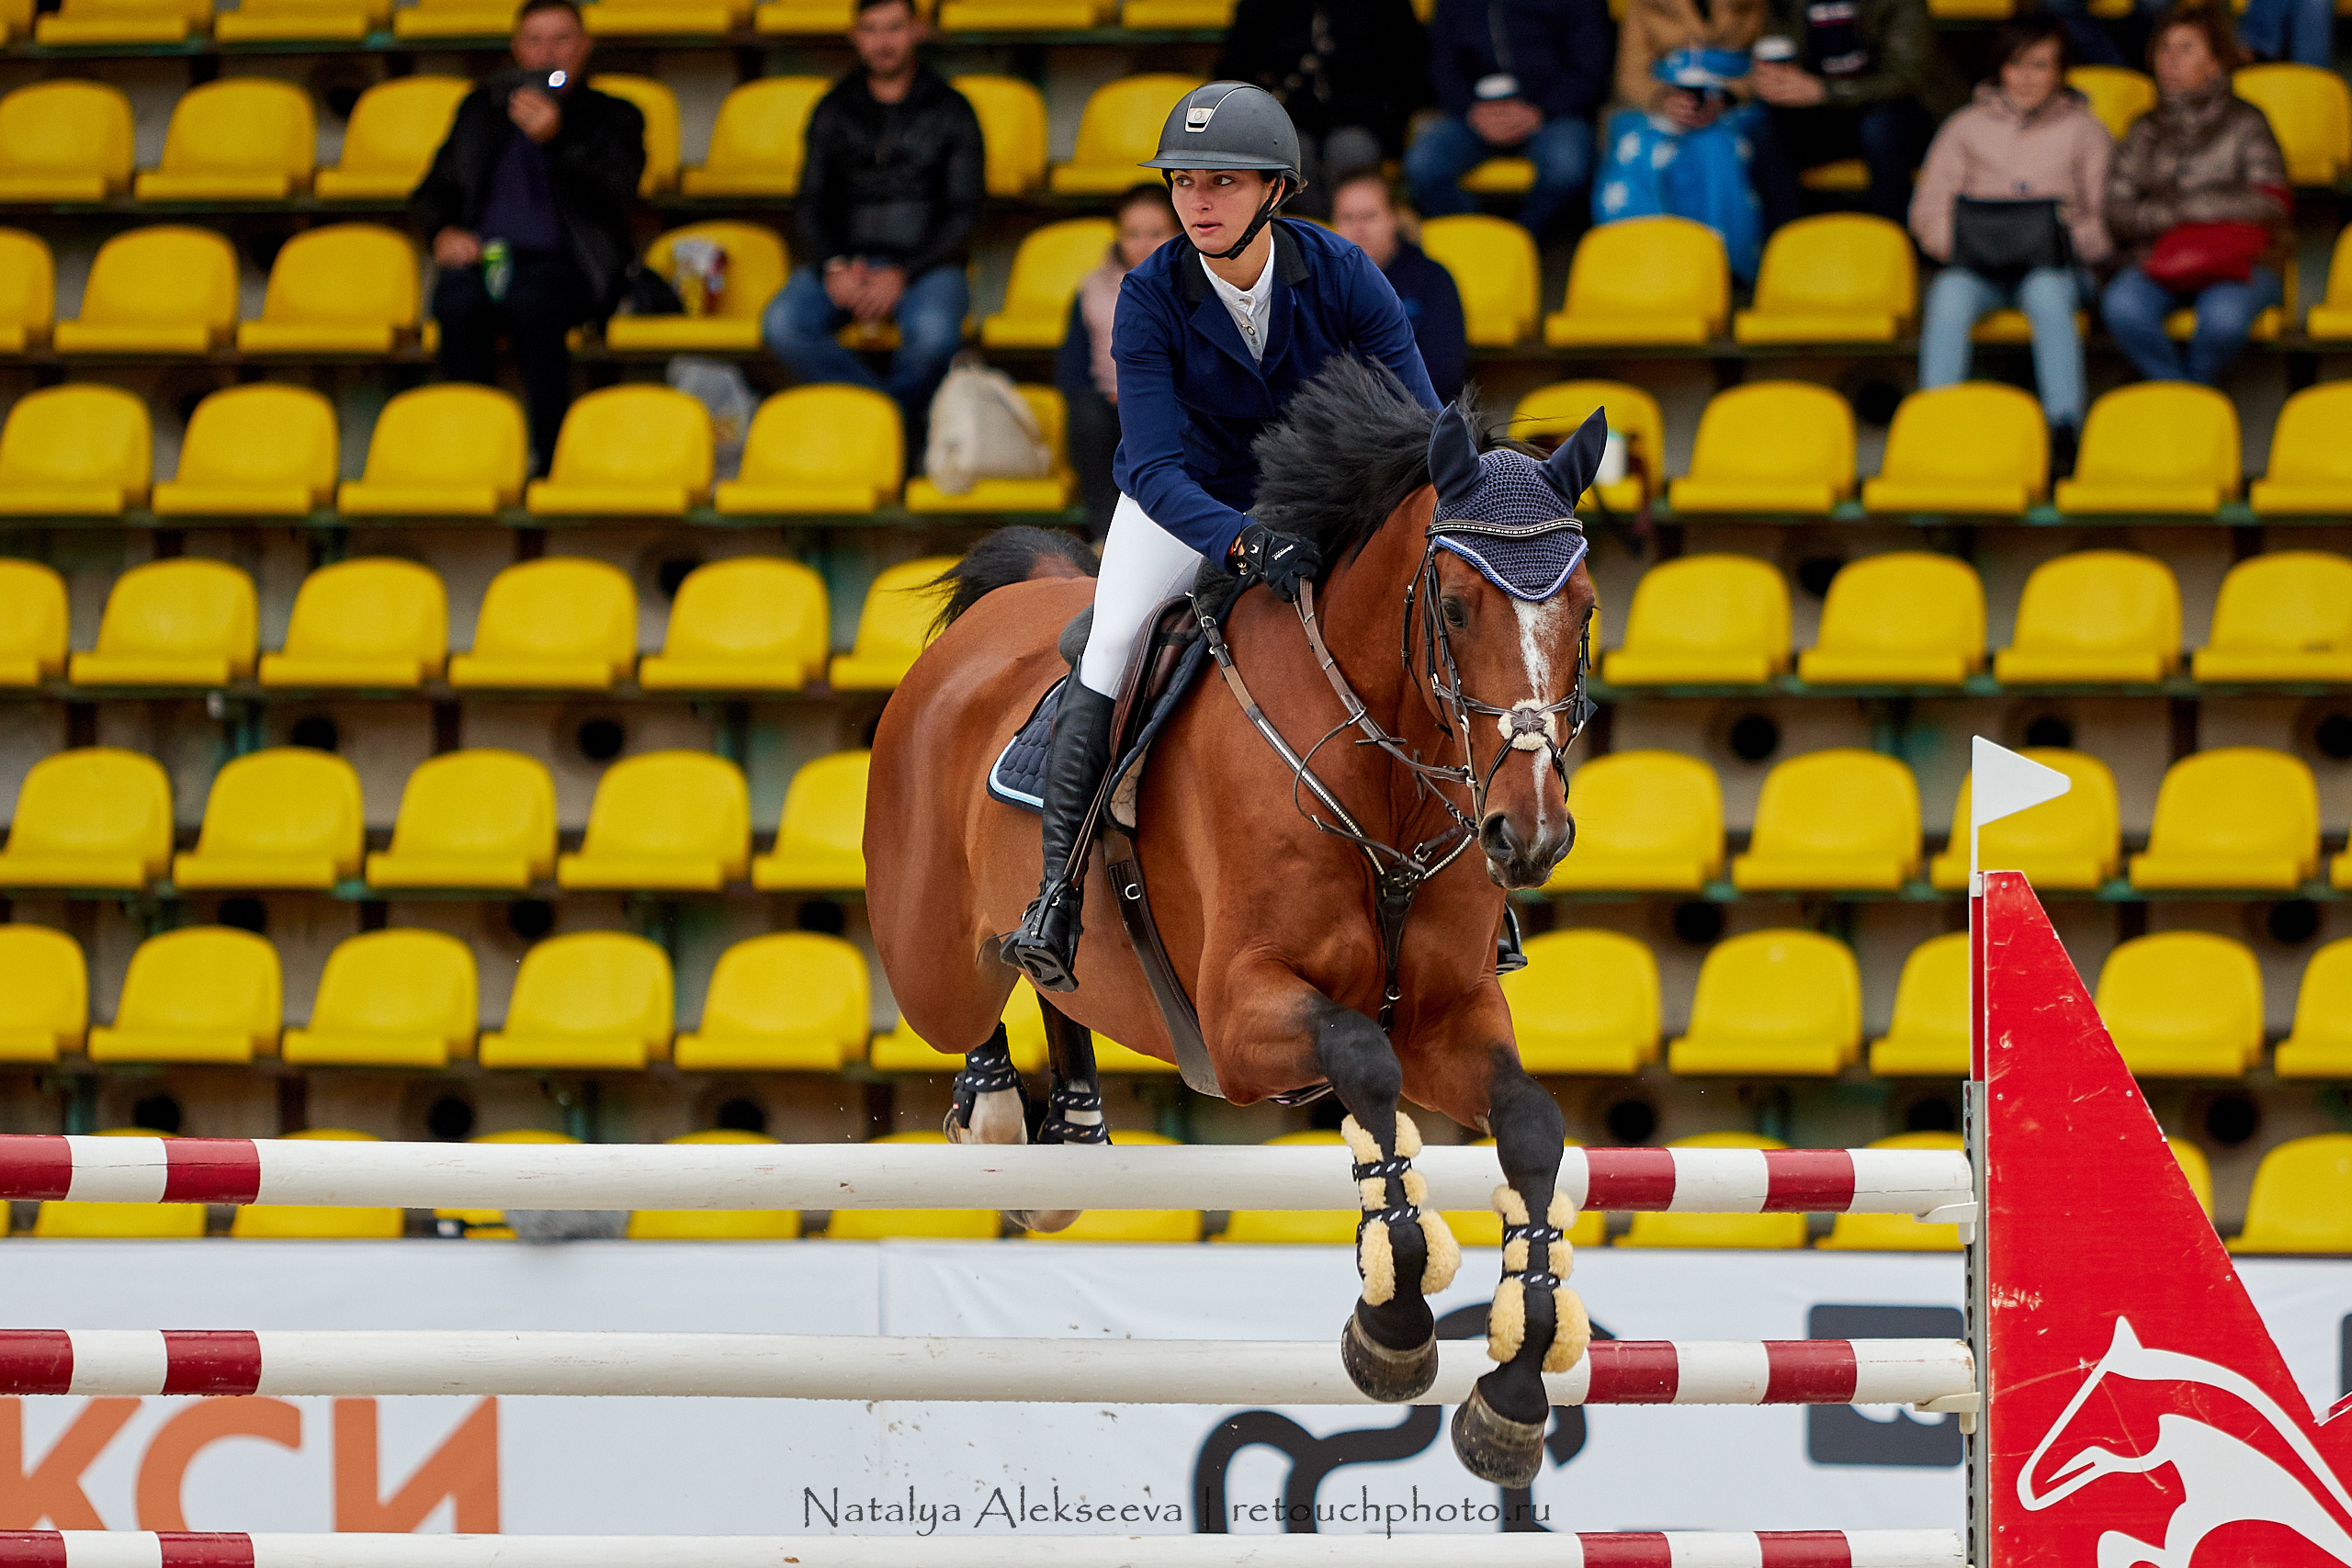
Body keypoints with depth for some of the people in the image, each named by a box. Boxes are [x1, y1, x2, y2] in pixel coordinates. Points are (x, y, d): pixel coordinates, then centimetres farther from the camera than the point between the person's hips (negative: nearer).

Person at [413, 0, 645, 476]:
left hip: (562, 261, -2)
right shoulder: (482, 107, 24)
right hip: (482, 255, 2)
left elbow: (613, 196, -2)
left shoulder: (614, 117, 16)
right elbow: (433, 191, 23)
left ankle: (548, 462, -38)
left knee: (530, 302, -39)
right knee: (460, 305, -35)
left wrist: (555, 139, -15)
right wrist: (444, 232, 0)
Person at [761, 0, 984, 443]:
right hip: (842, 260, 2)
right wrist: (833, 267, -10)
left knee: (934, 332, -38)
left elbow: (962, 213, 1)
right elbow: (809, 206, 11)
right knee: (783, 324, -30)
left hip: (924, 262, -2)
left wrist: (903, 275, -13)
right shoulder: (833, 111, 15)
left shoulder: (950, 111, 8)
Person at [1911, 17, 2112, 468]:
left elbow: (2108, 220, 7)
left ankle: (2065, 429, -46)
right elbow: (1928, 210, 12)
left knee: (2047, 291, -38)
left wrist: (2068, 240, -13)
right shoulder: (1967, 127, 20)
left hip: (2056, 266, -1)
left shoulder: (2084, 130, 17)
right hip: (1979, 267, 1)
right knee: (1950, 294, -35)